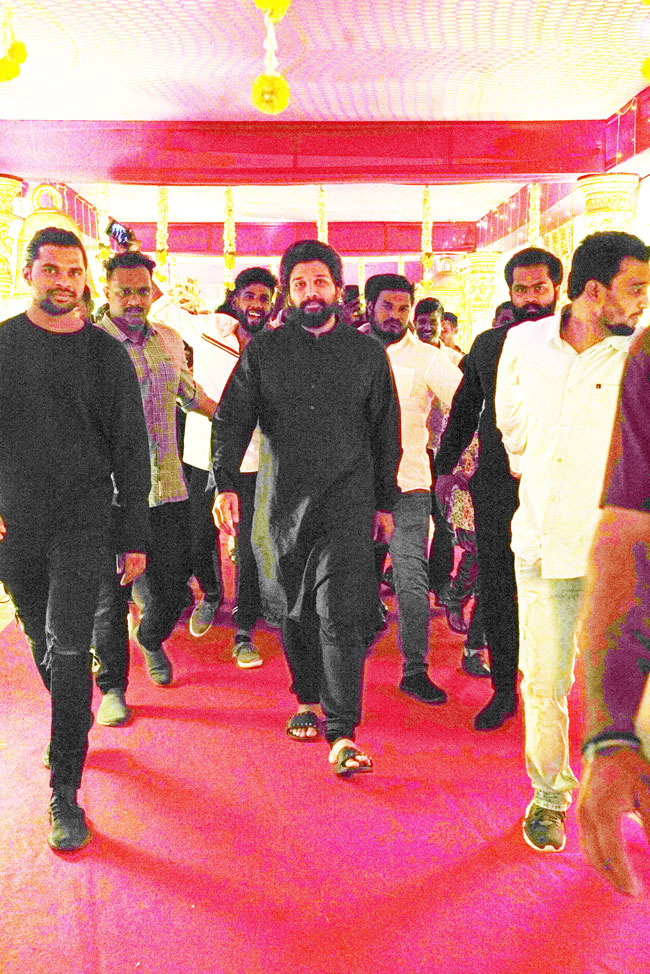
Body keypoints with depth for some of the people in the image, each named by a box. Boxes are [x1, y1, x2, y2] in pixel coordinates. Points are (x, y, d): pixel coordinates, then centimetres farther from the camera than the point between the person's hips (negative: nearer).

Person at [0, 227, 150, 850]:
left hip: (83, 522, -2)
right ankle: (72, 726, 40)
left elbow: (130, 449, 4)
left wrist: (134, 537, 2)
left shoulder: (106, 354, 2)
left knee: (68, 648, -10)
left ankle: (65, 794, -3)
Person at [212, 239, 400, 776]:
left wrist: (385, 501, 11)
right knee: (293, 610, 11)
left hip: (346, 502, -1)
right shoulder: (263, 351, 6)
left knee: (340, 613, -10)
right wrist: (226, 483, -12)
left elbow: (385, 432, 12)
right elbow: (232, 419, 2)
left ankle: (342, 733, -5)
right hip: (281, 501, 2)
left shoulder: (367, 353, 7)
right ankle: (308, 698, 32)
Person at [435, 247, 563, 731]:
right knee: (495, 591, 6)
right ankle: (504, 689, 20)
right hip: (495, 486, 3)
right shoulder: (488, 344, 11)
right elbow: (464, 411, 18)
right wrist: (444, 467, 15)